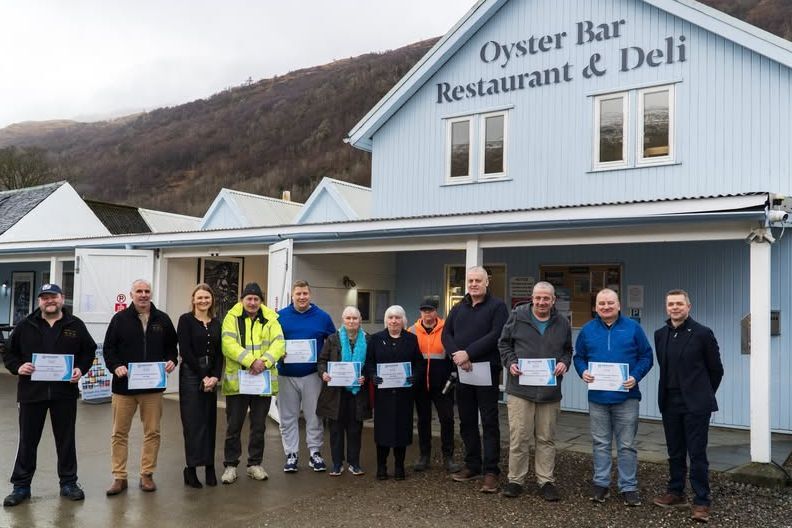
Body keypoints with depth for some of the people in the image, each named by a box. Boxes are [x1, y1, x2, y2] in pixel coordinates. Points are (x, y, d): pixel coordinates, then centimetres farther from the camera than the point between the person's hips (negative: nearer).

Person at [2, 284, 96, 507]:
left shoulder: (75, 325, 4)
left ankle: (68, 482, 22)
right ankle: (21, 486, 21)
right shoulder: (25, 326, 3)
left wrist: (81, 369, -6)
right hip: (32, 391, 0)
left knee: (66, 439, 10)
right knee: (28, 440, 9)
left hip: (65, 392, 0)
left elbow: (89, 350, 11)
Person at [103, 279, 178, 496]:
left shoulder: (162, 319, 8)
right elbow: (109, 348, 3)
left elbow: (172, 346, 16)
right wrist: (115, 366, -12)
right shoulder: (120, 319, 2)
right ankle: (119, 477, 15)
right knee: (120, 433, 4)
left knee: (152, 432, 5)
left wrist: (172, 360, -3)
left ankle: (147, 474, 18)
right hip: (124, 385, -1)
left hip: (153, 385, 2)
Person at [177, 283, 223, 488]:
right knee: (193, 421, -4)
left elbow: (219, 353, 8)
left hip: (211, 377, 5)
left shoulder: (216, 323, 12)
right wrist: (202, 377, -11)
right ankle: (191, 468, 4)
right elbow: (185, 351, -10)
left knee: (209, 421, 7)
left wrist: (215, 377, -7)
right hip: (190, 375, -5)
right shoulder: (186, 320, -3)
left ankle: (209, 466, 13)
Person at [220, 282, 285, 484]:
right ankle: (230, 465, 18)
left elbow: (279, 344, -4)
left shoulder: (270, 319, 6)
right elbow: (228, 344, -14)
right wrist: (250, 361, -24)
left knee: (259, 426, 12)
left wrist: (264, 361, -21)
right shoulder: (232, 318, -1)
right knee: (234, 426, 6)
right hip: (237, 380, -2)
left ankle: (255, 464, 25)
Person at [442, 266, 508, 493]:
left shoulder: (497, 306, -3)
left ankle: (491, 471, 2)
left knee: (489, 422, -1)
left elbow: (496, 335, -16)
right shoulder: (458, 308, 15)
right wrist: (457, 355, -13)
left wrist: (468, 352, -19)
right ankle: (472, 465, 23)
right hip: (463, 372, 6)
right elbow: (446, 334, 7)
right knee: (467, 421, 12)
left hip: (487, 371, -6)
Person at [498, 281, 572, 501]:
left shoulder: (562, 323, 8)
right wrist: (510, 362, -7)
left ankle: (546, 481, 22)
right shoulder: (517, 317, 0)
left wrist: (564, 362, -1)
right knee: (519, 437, 1)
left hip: (550, 391, 2)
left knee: (547, 439, 10)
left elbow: (568, 350, 19)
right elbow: (504, 343, 9)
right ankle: (515, 479, 15)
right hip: (520, 389, -2)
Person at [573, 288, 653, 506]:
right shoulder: (587, 330, 5)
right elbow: (578, 356, 11)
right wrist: (583, 372, -9)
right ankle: (601, 483, 22)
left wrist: (636, 376, -12)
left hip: (626, 396, -2)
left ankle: (629, 487, 16)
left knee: (627, 445, 6)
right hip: (597, 396, 2)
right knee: (600, 443, 11)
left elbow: (646, 356, 2)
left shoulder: (633, 328, 0)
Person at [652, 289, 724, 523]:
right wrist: (669, 392, 15)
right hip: (670, 403, 5)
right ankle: (676, 493, 25)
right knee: (675, 452, 14)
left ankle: (701, 502, 7)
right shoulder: (660, 335, 7)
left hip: (696, 404, -5)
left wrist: (704, 394, 9)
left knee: (697, 454, -1)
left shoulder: (703, 333, -7)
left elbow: (716, 370, 1)